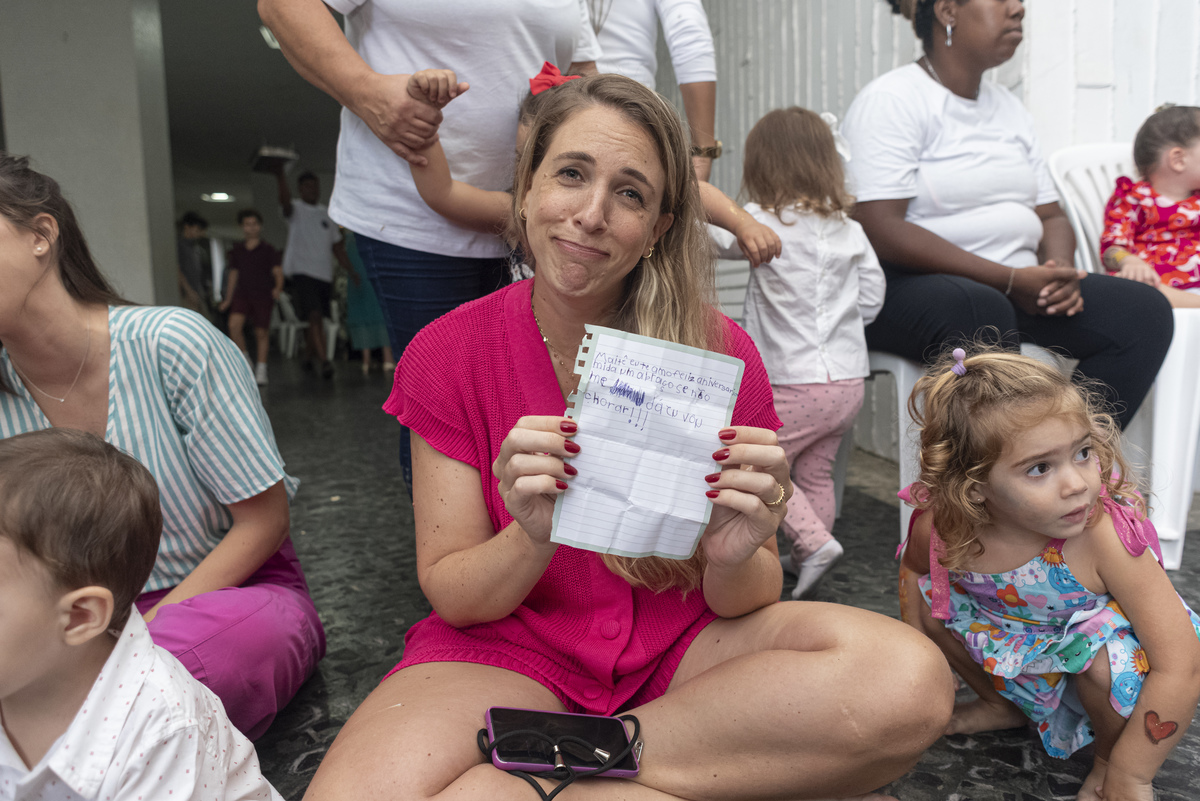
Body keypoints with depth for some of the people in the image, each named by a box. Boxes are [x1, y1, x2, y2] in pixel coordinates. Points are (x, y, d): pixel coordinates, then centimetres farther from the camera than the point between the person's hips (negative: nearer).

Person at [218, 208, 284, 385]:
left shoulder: (268, 251, 2)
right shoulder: (237, 251, 12)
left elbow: (278, 271, -4)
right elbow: (233, 275, 18)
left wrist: (278, 287, -25)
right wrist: (228, 299, 18)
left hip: (263, 295, -2)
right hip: (242, 294, 2)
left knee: (261, 333, 1)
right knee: (234, 324, -20)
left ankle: (261, 370, 13)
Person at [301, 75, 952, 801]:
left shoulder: (722, 352, -7)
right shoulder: (447, 354, -7)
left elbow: (745, 603, -4)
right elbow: (451, 596, -7)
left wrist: (735, 557, -28)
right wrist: (533, 539, -29)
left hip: (679, 640, 2)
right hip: (509, 645, -1)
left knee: (909, 680, -25)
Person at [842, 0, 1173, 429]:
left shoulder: (1008, 107, 18)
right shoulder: (890, 100, -7)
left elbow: (1051, 216, 19)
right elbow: (878, 230, -19)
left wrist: (1060, 269, -7)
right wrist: (1011, 280, -19)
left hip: (1017, 286, 8)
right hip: (908, 285, -7)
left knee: (1146, 312, -9)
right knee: (980, 311, -38)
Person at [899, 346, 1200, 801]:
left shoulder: (1105, 537, -37)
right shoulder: (940, 528, -26)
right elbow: (915, 570, 1)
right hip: (1017, 661, 4)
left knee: (1110, 661, -33)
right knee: (932, 606, -11)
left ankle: (1105, 762, 3)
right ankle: (1004, 705, 19)